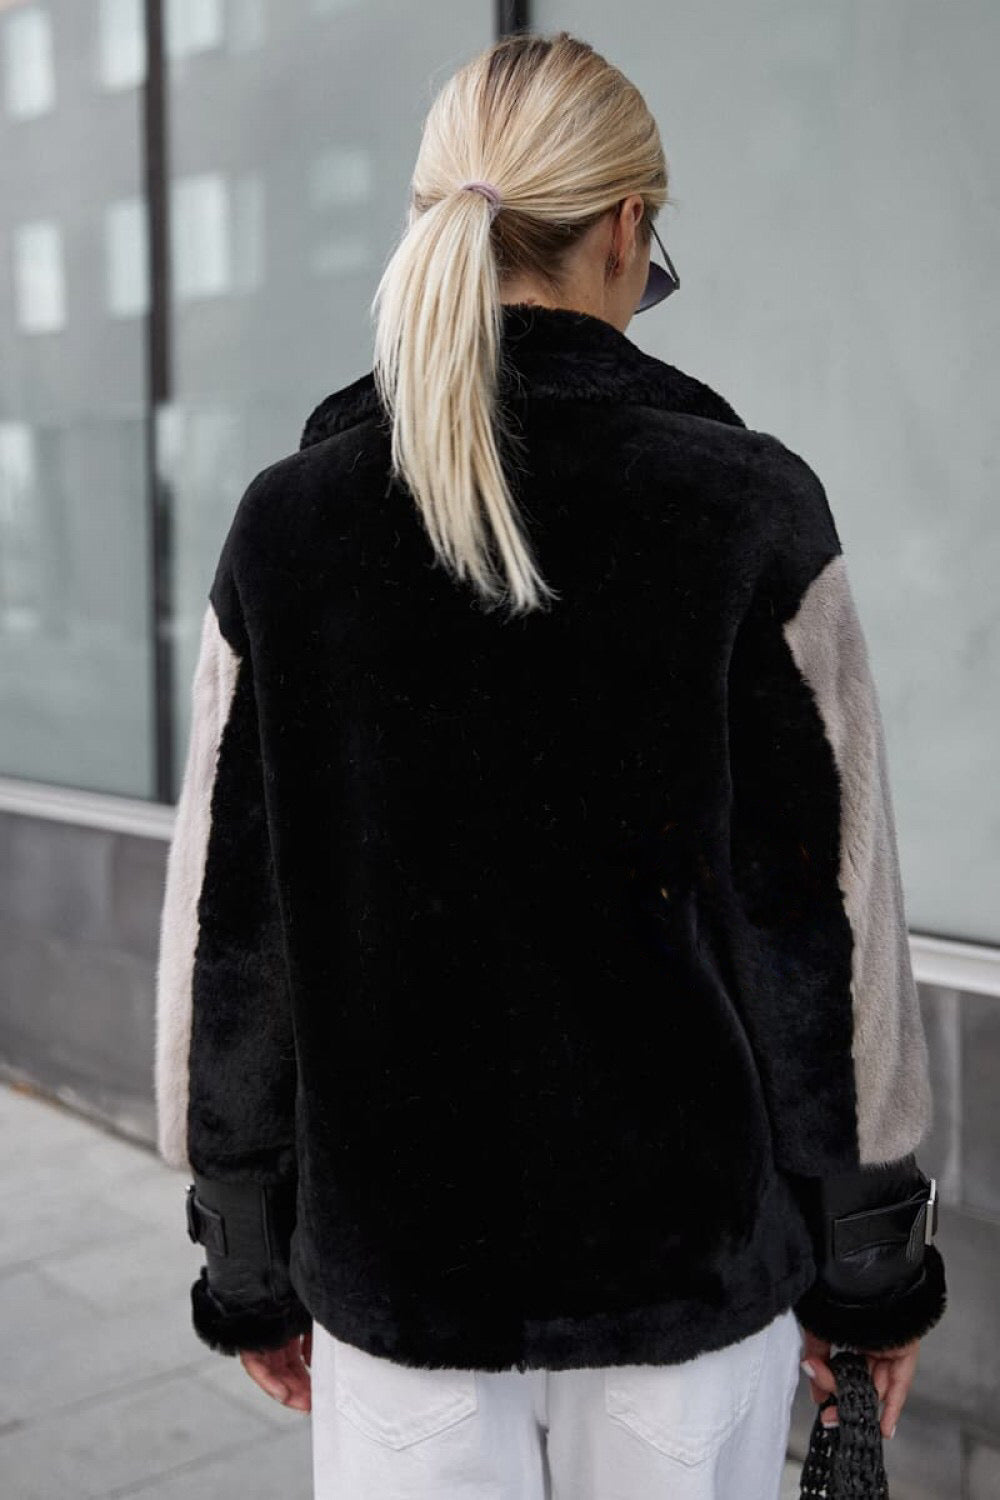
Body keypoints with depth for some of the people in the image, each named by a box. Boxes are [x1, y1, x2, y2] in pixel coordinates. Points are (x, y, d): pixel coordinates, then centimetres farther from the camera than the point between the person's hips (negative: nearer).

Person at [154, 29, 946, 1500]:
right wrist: (872, 1265, 5)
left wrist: (250, 1263, 10)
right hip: (691, 1254, -1)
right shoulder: (749, 509, -11)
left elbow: (224, 939, -2)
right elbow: (833, 931, -8)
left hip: (394, 1262, 2)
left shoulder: (285, 524, -5)